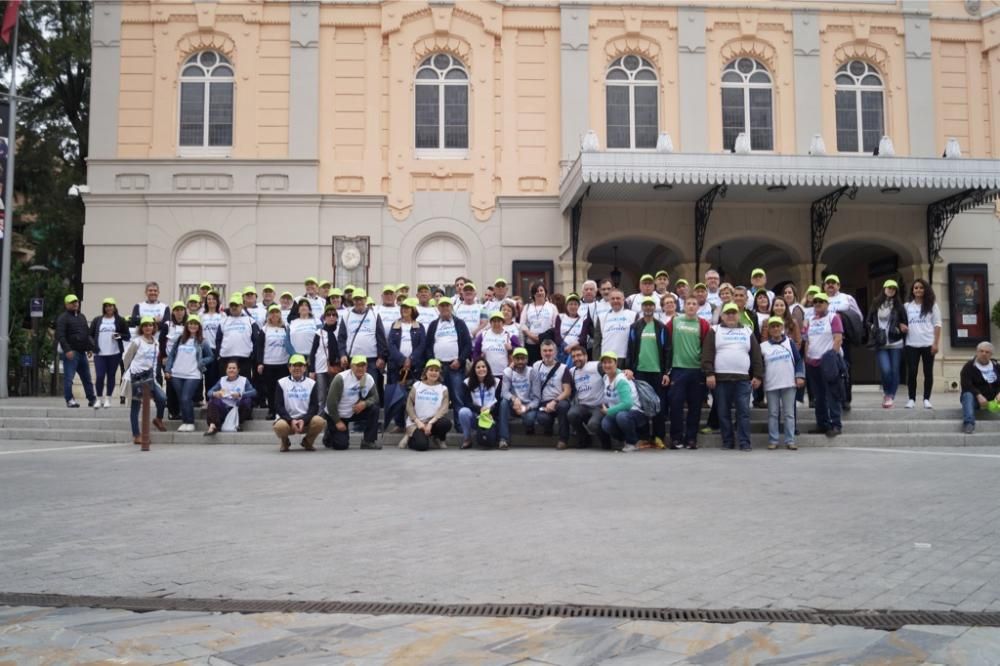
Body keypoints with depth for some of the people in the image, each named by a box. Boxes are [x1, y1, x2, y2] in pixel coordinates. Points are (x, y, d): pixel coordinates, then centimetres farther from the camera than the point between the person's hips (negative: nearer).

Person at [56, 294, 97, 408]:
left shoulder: (82, 316, 18)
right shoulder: (63, 317, -6)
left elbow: (87, 333, 24)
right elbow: (60, 335, -15)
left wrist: (90, 348, 15)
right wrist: (67, 350, -23)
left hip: (82, 352, 7)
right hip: (71, 352, -7)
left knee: (87, 377, 11)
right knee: (69, 377, -5)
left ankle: (92, 399, 17)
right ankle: (69, 400, 1)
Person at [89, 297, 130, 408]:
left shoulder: (120, 320, 6)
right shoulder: (97, 320, 10)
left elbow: (128, 336, 5)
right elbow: (90, 335, 11)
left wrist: (119, 336, -13)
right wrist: (92, 346, -4)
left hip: (114, 353, 0)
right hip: (99, 353, 0)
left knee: (111, 376, 6)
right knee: (100, 376, -5)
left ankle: (108, 399, 16)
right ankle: (99, 399, 9)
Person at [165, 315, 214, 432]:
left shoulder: (203, 342, 3)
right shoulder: (180, 339, 11)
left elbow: (210, 357, 7)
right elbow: (171, 355, 12)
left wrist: (200, 363, -9)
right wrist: (167, 370, 5)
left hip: (193, 375, -4)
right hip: (177, 375, 4)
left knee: (186, 399, -12)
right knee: (181, 400, 6)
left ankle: (190, 423, -1)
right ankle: (185, 421, 17)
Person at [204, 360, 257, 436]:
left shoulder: (244, 380, 7)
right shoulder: (222, 380, 14)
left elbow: (254, 392, -8)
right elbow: (210, 391, 6)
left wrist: (240, 395, -26)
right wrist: (214, 393, -20)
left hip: (238, 410, -2)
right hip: (224, 409, 2)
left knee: (247, 400, -29)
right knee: (212, 401, -23)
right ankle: (213, 426, -39)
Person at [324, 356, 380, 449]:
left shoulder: (369, 379, -7)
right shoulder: (341, 378, -22)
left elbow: (375, 397, -3)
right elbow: (331, 401, -20)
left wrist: (365, 403, -26)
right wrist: (337, 421, -17)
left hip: (354, 413, 5)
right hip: (336, 415, -5)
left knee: (374, 408, -18)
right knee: (341, 445, -13)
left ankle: (368, 441, -8)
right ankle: (330, 434, 23)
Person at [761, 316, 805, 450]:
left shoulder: (789, 342, 5)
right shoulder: (763, 346, 4)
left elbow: (799, 360, 5)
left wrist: (800, 376, -4)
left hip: (789, 383, 0)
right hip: (771, 385, 0)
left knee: (789, 413, 3)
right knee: (773, 414, 4)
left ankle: (790, 441, 5)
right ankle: (773, 441, 9)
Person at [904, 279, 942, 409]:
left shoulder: (932, 305, 5)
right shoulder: (907, 306, 10)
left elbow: (937, 325, 1)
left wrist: (936, 343, -7)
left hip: (928, 344, -1)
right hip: (911, 344, 1)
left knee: (928, 372, 3)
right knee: (911, 372, -1)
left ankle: (926, 399, 10)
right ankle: (911, 399, 7)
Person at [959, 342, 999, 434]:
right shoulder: (969, 366, -2)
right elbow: (966, 385, -14)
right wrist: (978, 395, -30)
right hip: (976, 398, -4)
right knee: (968, 395, -36)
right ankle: (968, 423, -51)